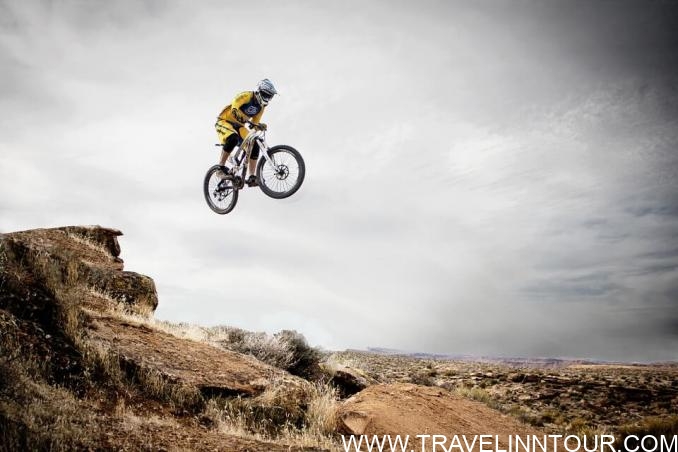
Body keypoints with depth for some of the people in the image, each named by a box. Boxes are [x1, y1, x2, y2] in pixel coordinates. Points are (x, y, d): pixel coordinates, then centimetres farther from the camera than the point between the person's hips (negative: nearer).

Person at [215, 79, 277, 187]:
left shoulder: (261, 107, 4)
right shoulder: (246, 96, -19)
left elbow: (255, 123, 9)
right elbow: (234, 109, -33)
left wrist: (259, 126, -14)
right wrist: (247, 121, -42)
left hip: (238, 126, 7)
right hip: (224, 121, -7)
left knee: (254, 146, -11)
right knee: (233, 138, -38)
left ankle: (252, 177, -7)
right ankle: (221, 166, -22)